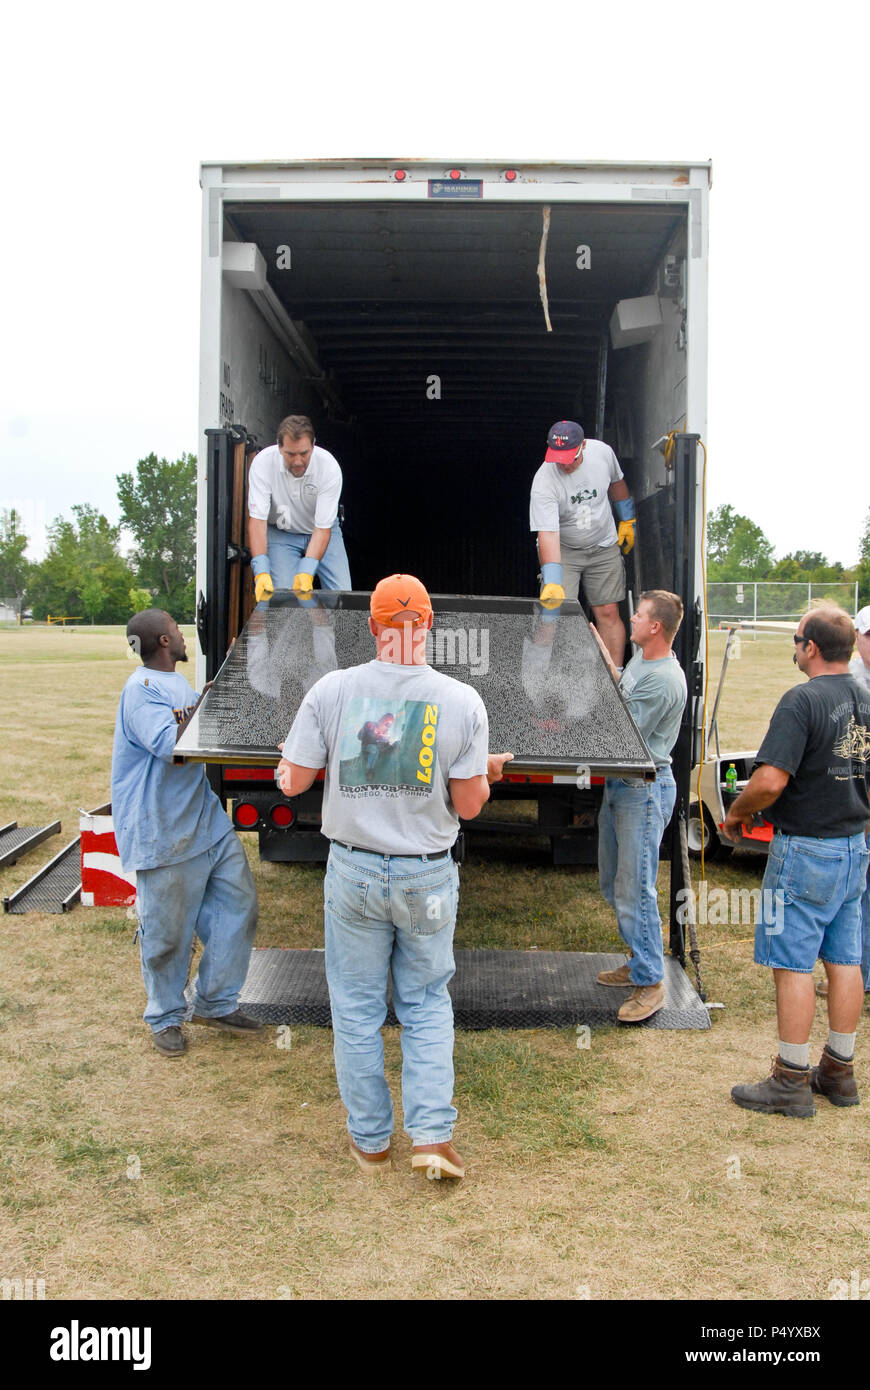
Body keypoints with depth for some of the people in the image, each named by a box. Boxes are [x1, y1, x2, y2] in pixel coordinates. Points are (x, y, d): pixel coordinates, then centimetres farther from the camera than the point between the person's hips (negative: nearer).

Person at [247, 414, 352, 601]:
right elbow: (257, 520, -26)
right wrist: (261, 573, -37)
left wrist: (306, 573, -39)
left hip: (323, 531, 0)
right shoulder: (263, 463, -25)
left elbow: (322, 528, -26)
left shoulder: (330, 467, -27)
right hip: (280, 533, 0)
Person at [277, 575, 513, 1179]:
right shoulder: (462, 700, -8)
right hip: (428, 879, 0)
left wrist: (288, 759, 19)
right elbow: (469, 805, -5)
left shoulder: (331, 690, -9)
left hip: (353, 873, 0)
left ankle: (371, 1140, 27)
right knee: (427, 1004, 18)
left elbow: (293, 783, -3)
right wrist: (488, 772, 16)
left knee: (357, 1009, 14)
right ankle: (433, 1136, 14)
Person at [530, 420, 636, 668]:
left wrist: (627, 520, 18)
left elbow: (616, 482, 11)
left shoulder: (602, 452, -13)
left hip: (604, 547, 3)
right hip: (563, 549, -3)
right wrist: (552, 582, -41)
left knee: (608, 613, -1)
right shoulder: (544, 482, -25)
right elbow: (548, 535, -32)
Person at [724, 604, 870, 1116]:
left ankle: (792, 1081, 9)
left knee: (794, 964, 1)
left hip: (806, 852, -8)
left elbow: (770, 780, -26)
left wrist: (736, 814, -9)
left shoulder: (803, 700, -19)